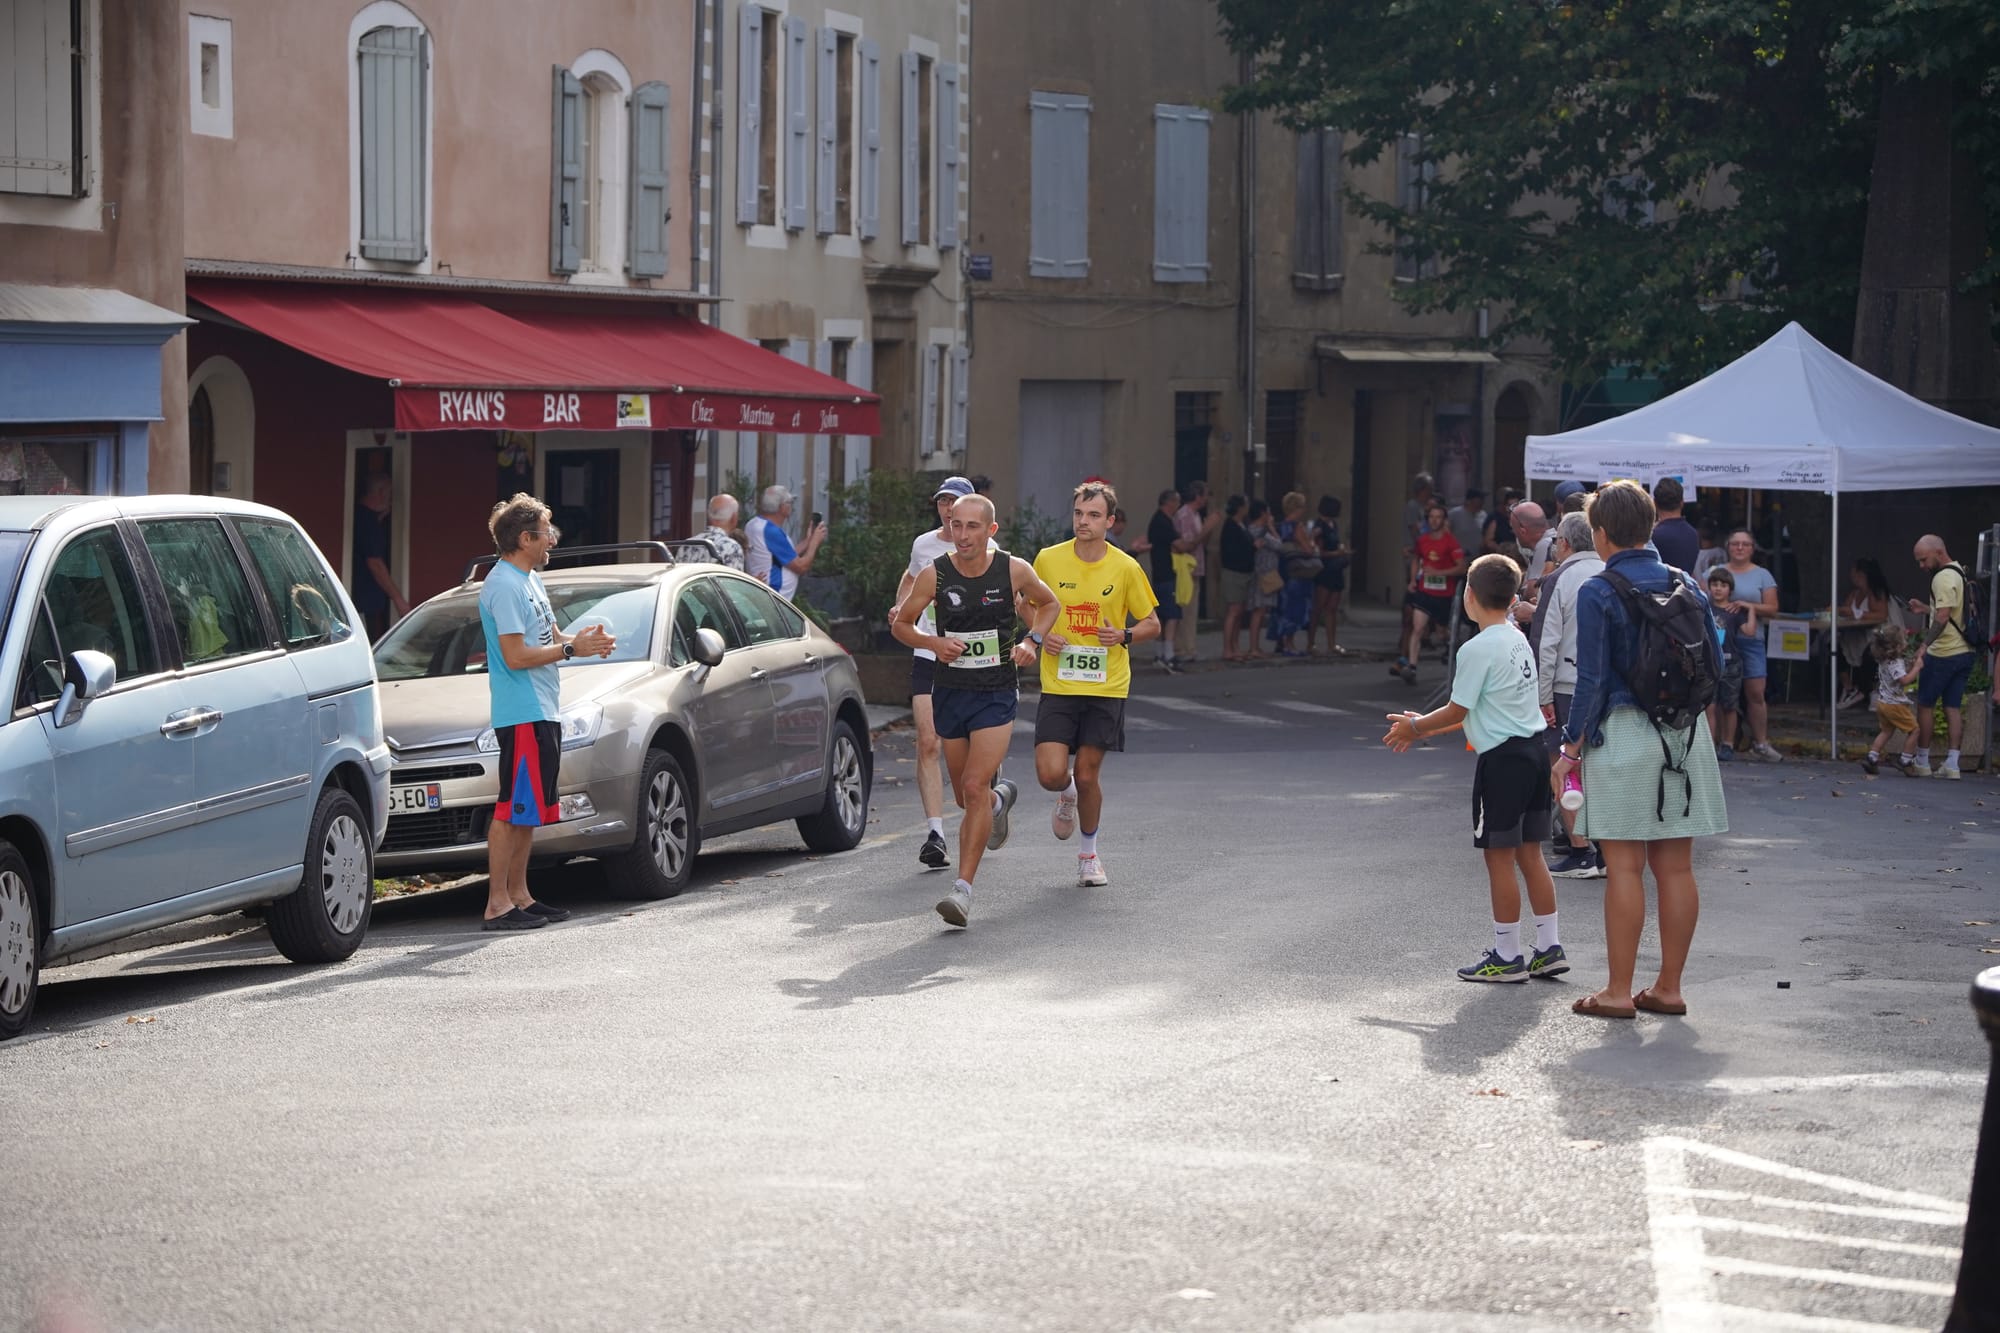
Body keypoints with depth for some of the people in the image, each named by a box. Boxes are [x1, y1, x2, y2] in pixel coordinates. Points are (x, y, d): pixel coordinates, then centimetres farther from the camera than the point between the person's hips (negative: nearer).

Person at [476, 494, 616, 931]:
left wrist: (580, 638, 5)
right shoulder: (504, 587, -15)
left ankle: (519, 896, 20)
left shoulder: (529, 580, 17)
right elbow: (516, 656, -20)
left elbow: (547, 638, 25)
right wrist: (572, 649, -14)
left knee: (529, 809, 14)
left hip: (542, 713, 10)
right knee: (513, 809, -10)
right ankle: (498, 904, -9)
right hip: (521, 714, -10)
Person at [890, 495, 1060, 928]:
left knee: (975, 787, -17)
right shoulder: (934, 575, -6)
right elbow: (900, 624, 5)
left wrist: (1031, 642, -3)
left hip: (996, 696, -3)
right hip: (949, 693, 3)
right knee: (965, 796, 15)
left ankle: (963, 888, -17)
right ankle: (1000, 799, 52)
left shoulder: (1014, 570, -7)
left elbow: (1048, 604, 14)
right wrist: (932, 643, -14)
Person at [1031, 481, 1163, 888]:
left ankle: (1089, 854, 23)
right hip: (1058, 686, 1)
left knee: (1087, 774, 0)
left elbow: (1152, 624, 7)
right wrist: (1040, 636, -6)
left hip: (1106, 687, -1)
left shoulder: (1125, 568, -3)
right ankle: (1067, 794, 28)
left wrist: (1124, 635, -14)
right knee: (1051, 774, -11)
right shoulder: (1048, 560, -1)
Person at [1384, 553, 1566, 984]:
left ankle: (1506, 956, 5)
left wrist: (1415, 727, 7)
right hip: (1533, 750, 8)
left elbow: (1458, 711, -10)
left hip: (1502, 758, -8)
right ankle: (1549, 948, 15)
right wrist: (1424, 727, 24)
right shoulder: (1518, 640, 12)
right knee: (1529, 852, 13)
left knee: (1499, 855, 0)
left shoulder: (1477, 649, -15)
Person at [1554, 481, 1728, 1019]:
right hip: (1685, 733, 5)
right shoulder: (1685, 585, 6)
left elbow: (1592, 681, -11)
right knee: (1675, 867, 8)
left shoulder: (1598, 593, -9)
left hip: (1624, 732, -5)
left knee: (1624, 867, -2)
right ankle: (1669, 987, 14)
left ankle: (1619, 991, 1)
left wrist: (1570, 748, -3)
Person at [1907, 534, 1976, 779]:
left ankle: (1922, 762, 7)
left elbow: (1943, 617, -25)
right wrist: (1926, 610, 19)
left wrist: (1924, 645, -28)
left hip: (1942, 654, -9)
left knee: (1924, 705, 3)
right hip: (1964, 652, 9)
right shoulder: (1960, 573, 14)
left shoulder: (1943, 578, -16)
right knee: (1953, 707, 8)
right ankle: (1952, 764, 4)